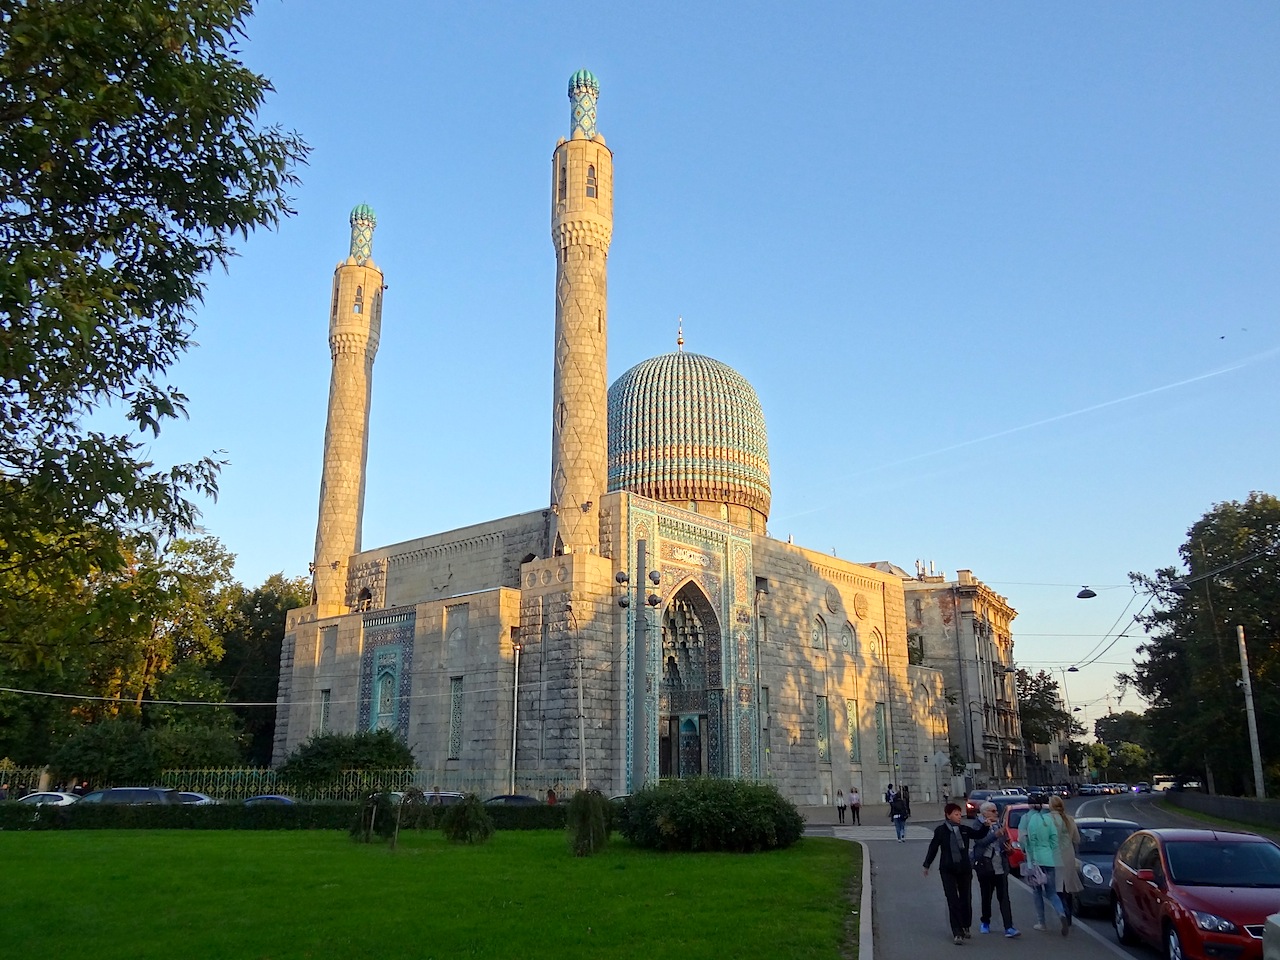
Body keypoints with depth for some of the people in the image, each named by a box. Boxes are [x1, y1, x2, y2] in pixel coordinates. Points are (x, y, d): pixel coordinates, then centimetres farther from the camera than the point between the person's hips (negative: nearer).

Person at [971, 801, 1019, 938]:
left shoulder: (1000, 826, 8)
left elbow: (1005, 843, 19)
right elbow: (980, 841, -21)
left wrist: (1008, 849, -3)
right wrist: (995, 835, -32)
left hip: (1000, 867, 3)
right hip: (985, 866, -3)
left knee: (1004, 897, -5)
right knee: (986, 896, 11)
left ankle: (1009, 928, -8)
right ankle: (985, 922, 29)